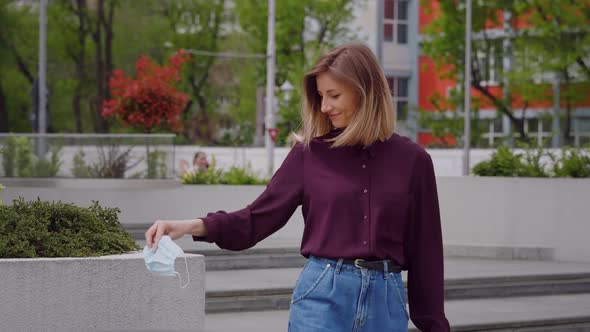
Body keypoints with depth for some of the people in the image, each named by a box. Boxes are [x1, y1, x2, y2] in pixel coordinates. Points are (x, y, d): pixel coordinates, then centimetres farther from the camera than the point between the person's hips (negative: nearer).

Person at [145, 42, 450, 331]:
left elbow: (425, 249, 6)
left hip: (385, 299, 1)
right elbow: (259, 217, 1)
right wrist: (192, 226, -15)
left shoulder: (412, 160, 3)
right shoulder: (310, 153, 3)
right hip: (322, 295, -1)